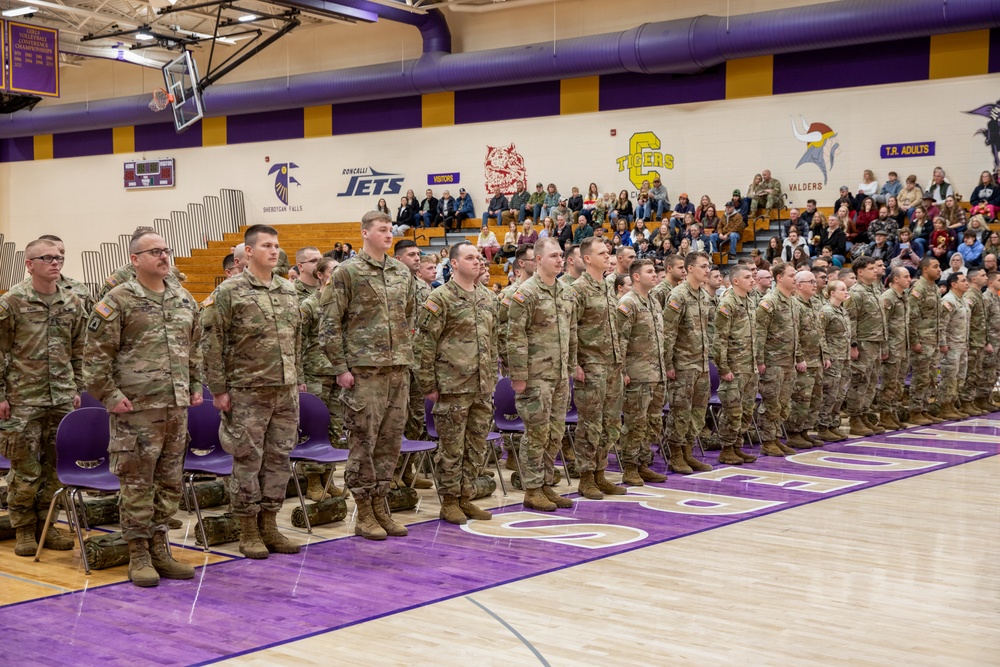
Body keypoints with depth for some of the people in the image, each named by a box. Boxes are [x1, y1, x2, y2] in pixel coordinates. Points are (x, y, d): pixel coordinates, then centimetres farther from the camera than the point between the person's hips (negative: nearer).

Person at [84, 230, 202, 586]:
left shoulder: (184, 299, 12)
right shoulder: (118, 300, -6)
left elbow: (195, 348, 21)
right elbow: (96, 354, -7)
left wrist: (196, 386, 15)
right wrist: (110, 395, -11)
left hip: (177, 406, 6)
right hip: (136, 409, -6)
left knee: (170, 481, 11)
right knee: (137, 483, 0)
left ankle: (159, 549, 23)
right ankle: (139, 555, 10)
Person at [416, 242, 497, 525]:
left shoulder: (487, 298, 13)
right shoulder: (441, 298, -8)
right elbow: (425, 344, -9)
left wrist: (492, 379, 16)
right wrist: (428, 384, -11)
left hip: (482, 388, 6)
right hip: (453, 387, -6)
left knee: (477, 447, 11)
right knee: (452, 447, 1)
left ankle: (465, 498, 23)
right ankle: (449, 501, 12)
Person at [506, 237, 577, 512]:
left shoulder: (568, 293, 12)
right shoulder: (526, 293, -11)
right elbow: (516, 337, -14)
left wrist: (571, 366, 16)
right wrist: (519, 375, -17)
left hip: (560, 375, 7)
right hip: (536, 375, -7)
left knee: (555, 432, 11)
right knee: (537, 433, -2)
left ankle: (547, 485, 22)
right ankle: (533, 491, 7)